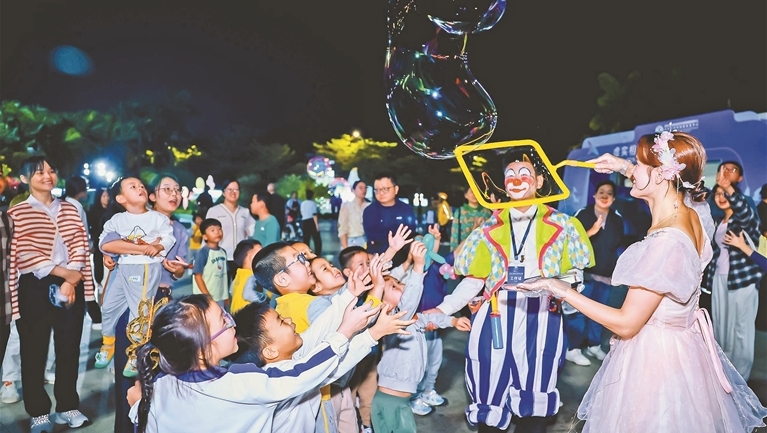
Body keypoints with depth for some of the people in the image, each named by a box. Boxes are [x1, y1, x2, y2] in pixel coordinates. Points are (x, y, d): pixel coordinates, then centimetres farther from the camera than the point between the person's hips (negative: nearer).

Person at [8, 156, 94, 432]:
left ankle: (68, 407, 22)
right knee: (34, 352, 5)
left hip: (71, 285, 3)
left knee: (69, 348, 9)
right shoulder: (16, 213, 0)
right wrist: (65, 273, -14)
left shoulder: (70, 209, 12)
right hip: (34, 288, -3)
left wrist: (70, 281, -10)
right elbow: (25, 254, -11)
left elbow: (79, 246, 3)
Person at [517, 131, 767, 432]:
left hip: (653, 357, -8)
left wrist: (561, 290, -19)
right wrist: (624, 168, 16)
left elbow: (625, 324, -24)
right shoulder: (695, 215, -6)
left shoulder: (666, 243, -30)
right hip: (684, 348, 9)